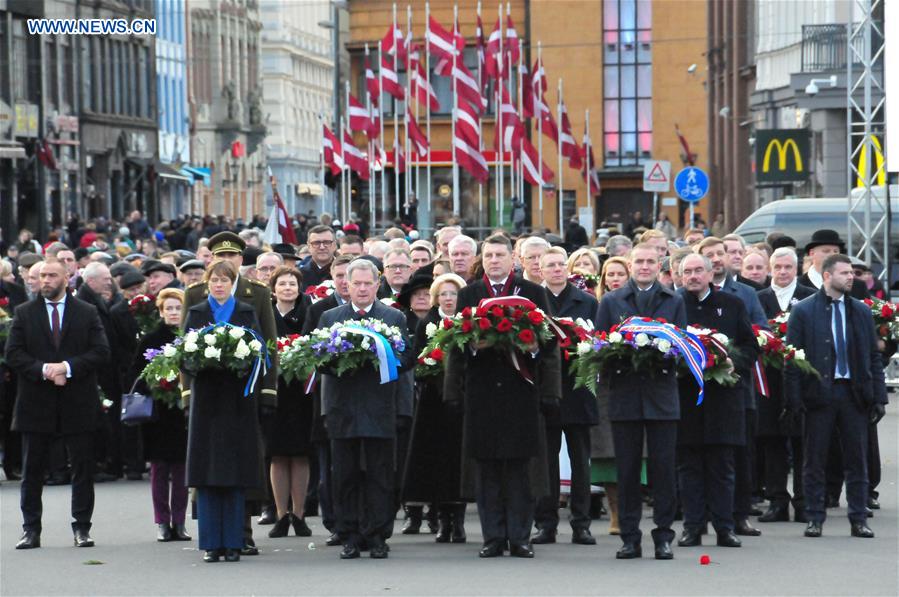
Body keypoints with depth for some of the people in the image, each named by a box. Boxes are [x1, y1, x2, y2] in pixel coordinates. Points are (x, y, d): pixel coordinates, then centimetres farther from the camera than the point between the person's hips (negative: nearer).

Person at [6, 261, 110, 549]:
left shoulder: (87, 313, 6)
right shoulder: (24, 314, 7)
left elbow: (101, 352, -3)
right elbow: (13, 354, -1)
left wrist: (67, 367, -15)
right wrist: (44, 370, -16)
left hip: (78, 403, 0)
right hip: (36, 403, 1)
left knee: (83, 469, 1)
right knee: (32, 470, 4)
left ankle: (82, 528, 10)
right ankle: (31, 529, 10)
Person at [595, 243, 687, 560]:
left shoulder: (674, 302, 12)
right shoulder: (611, 302, 11)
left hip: (661, 394, 0)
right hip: (624, 396, 0)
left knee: (663, 468, -1)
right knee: (627, 469, 2)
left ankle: (663, 536, 5)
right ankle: (629, 537, 7)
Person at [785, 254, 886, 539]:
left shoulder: (861, 311, 10)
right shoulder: (803, 311, -1)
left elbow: (873, 356, 11)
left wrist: (878, 397, 3)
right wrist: (794, 400, -10)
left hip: (855, 393, 3)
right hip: (819, 392, -3)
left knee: (857, 459, 5)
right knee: (815, 460, 3)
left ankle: (859, 519, 10)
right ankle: (815, 518, 10)